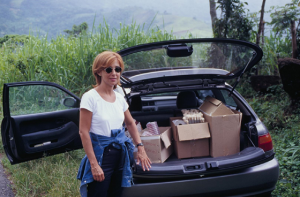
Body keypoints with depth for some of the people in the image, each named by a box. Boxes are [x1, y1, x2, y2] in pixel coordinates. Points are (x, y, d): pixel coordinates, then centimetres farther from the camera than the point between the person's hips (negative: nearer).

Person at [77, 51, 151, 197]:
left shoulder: (120, 98, 5)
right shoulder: (90, 97, -12)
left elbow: (130, 123, 20)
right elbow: (83, 132, -15)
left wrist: (140, 147, 10)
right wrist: (94, 164, -19)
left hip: (120, 155, 6)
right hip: (101, 155, -6)